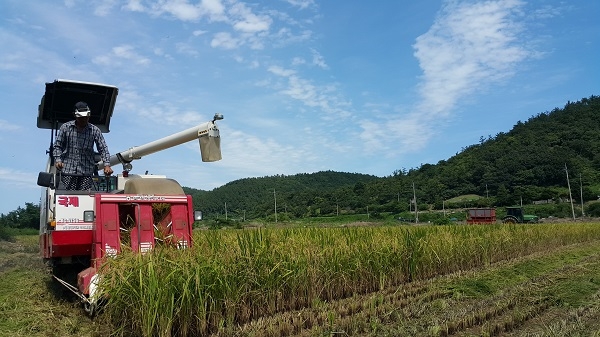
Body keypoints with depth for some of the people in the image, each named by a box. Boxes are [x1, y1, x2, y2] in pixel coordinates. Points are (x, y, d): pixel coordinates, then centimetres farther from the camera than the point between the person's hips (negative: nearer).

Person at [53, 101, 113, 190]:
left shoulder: (94, 130, 4)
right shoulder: (65, 127, 6)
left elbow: (103, 149, 2)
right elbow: (57, 146, 10)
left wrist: (107, 165, -12)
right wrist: (58, 160, -7)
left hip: (86, 172, 0)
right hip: (68, 170, 0)